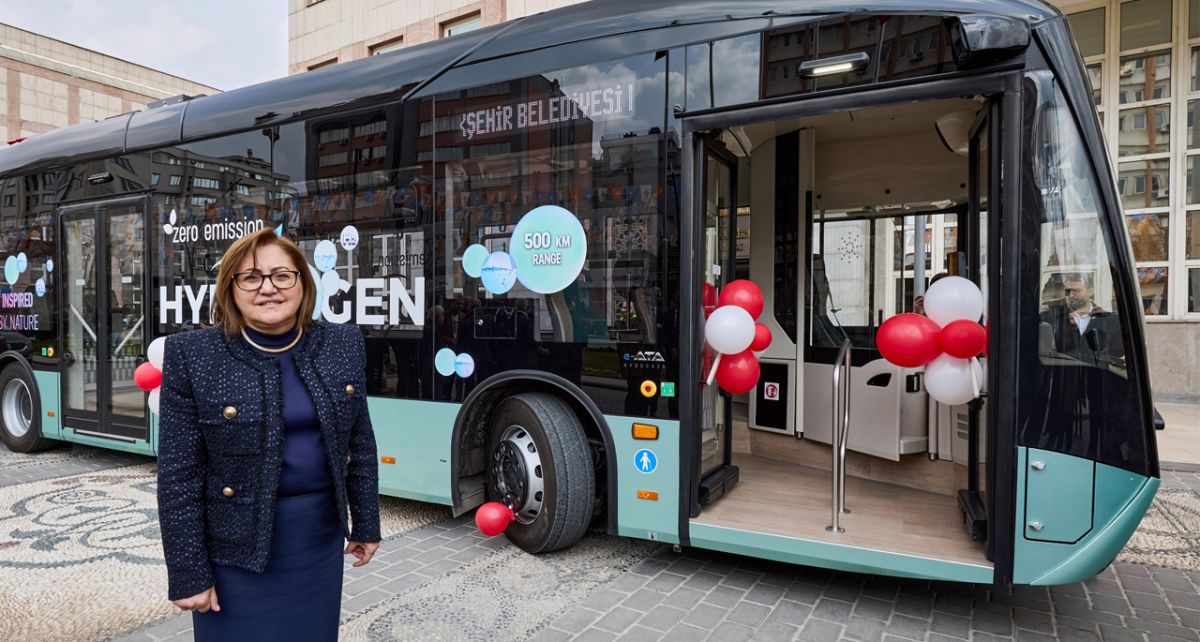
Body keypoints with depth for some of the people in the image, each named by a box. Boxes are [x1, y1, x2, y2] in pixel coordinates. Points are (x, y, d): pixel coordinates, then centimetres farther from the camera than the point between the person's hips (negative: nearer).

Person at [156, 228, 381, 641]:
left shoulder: (343, 344, -3)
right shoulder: (193, 356, -12)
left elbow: (360, 444, 4)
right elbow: (178, 475, -9)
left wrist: (365, 524, 8)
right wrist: (189, 572, -8)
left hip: (320, 533, 3)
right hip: (237, 543, -3)